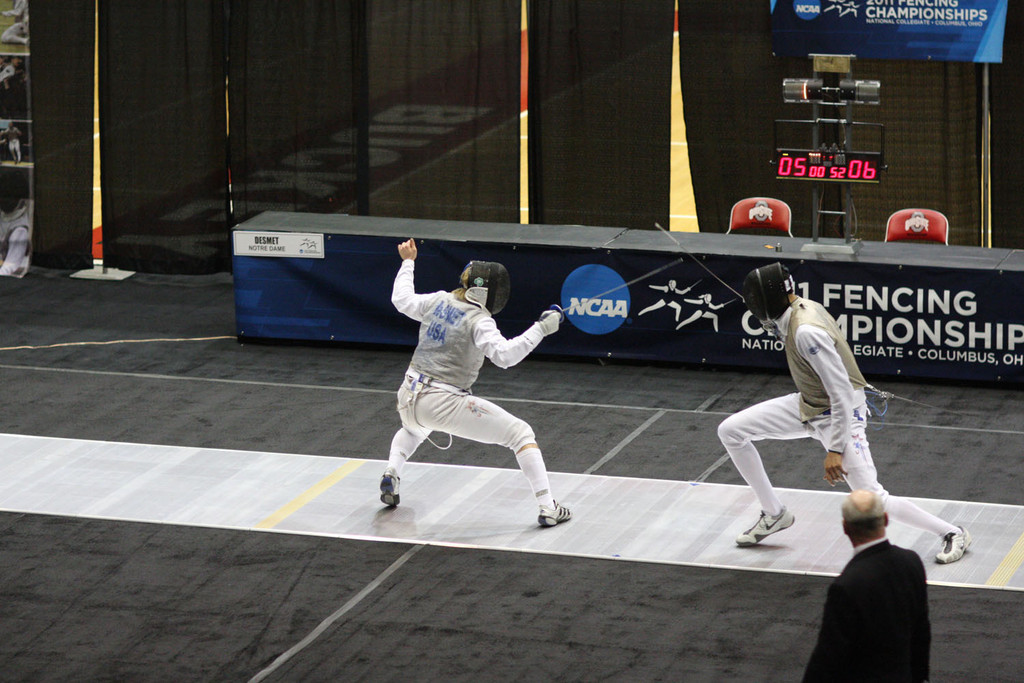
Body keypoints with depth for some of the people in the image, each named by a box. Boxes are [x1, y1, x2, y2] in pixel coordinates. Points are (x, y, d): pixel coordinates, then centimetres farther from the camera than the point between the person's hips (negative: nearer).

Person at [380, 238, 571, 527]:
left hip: (409, 396, 6)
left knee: (414, 429, 43)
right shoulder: (478, 320, -14)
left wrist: (408, 262, 36)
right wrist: (541, 329, -26)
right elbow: (505, 355, -30)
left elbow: (402, 300, 23)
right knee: (521, 434, 1)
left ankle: (390, 477, 15)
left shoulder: (438, 301, 4)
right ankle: (547, 508, -11)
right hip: (446, 403, -6)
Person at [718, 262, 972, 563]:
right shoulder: (804, 307, -4)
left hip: (840, 414, -9)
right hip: (809, 405, 9)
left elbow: (842, 394, -31)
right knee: (730, 431, 2)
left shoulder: (807, 332, -31)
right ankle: (774, 514, 16)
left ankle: (953, 534, 7)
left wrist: (836, 450, -29)